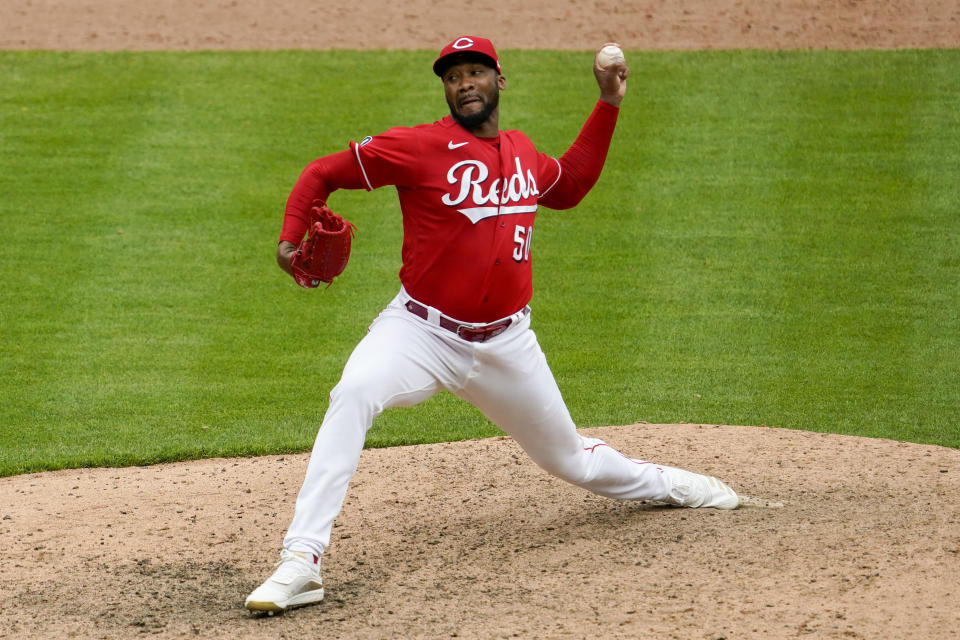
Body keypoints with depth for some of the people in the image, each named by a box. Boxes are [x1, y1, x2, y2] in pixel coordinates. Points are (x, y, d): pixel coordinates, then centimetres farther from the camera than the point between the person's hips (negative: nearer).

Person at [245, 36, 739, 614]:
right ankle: (302, 563, -35)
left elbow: (567, 188, 28)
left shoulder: (522, 152, 6)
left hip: (506, 344, 4)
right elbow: (323, 174, -5)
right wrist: (292, 240, -21)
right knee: (354, 394, -33)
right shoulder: (419, 147, -11)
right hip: (423, 329, -4)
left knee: (571, 458, 17)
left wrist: (608, 106, 23)